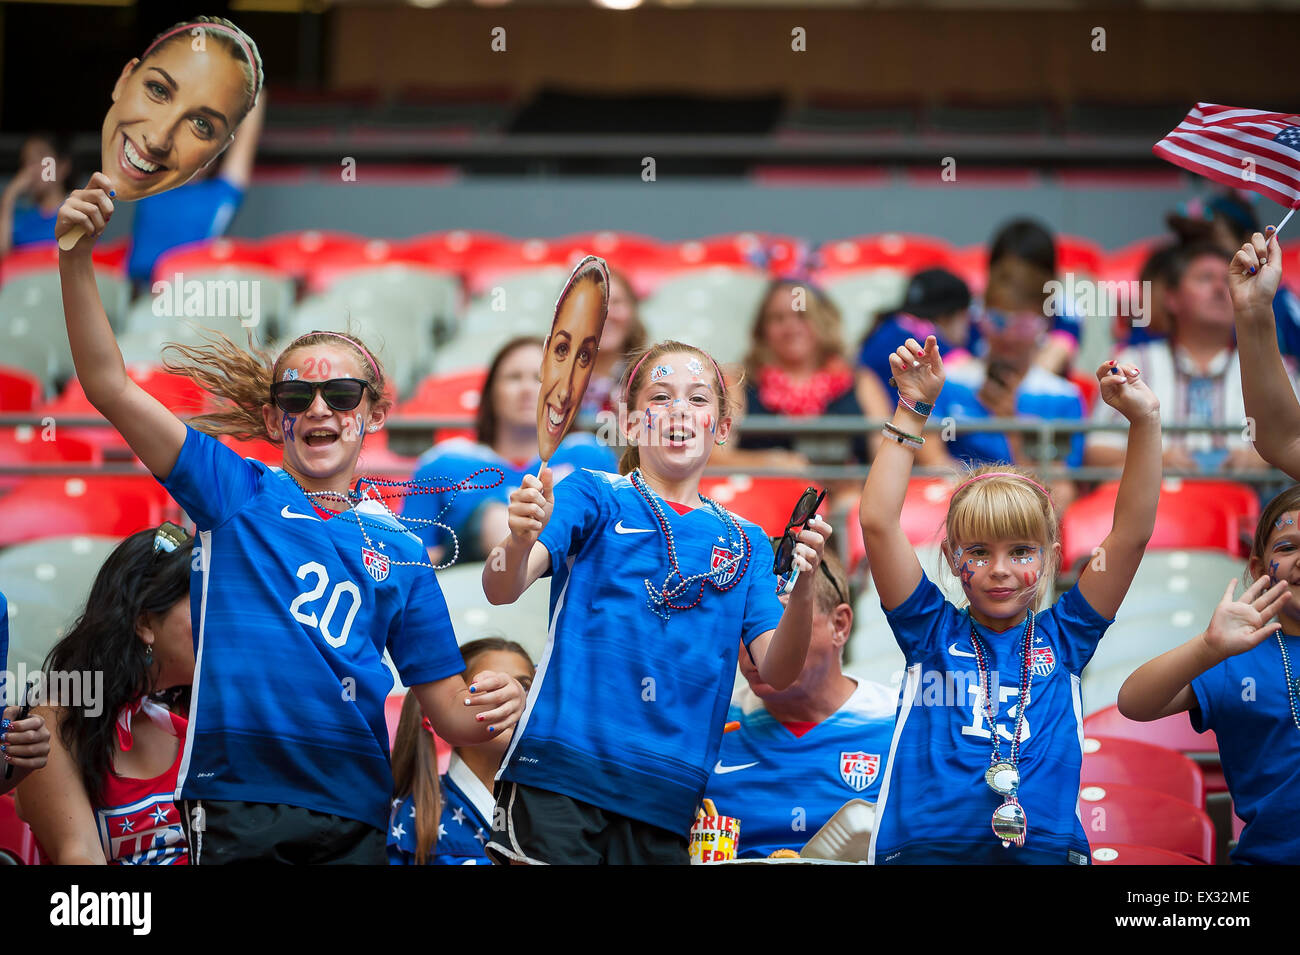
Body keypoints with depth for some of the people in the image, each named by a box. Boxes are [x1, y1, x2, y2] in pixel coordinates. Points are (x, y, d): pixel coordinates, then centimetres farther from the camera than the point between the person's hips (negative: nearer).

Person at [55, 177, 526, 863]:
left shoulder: (400, 552, 10)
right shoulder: (234, 493, 6)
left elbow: (449, 711, 10)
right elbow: (109, 386, -1)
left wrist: (489, 712, -14)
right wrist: (77, 258, -13)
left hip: (352, 818, 2)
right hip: (234, 803, -2)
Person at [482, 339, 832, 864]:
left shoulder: (744, 543, 15)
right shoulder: (593, 496, 5)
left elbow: (776, 673, 4)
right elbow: (501, 590, -9)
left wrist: (802, 591, -15)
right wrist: (520, 541, -32)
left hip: (665, 795, 3)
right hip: (561, 774, -3)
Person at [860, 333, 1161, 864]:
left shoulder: (1062, 637, 14)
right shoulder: (933, 630, 11)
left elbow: (1132, 533, 9)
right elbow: (878, 522, 2)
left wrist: (1144, 421, 2)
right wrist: (911, 411, 0)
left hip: (1044, 853, 0)